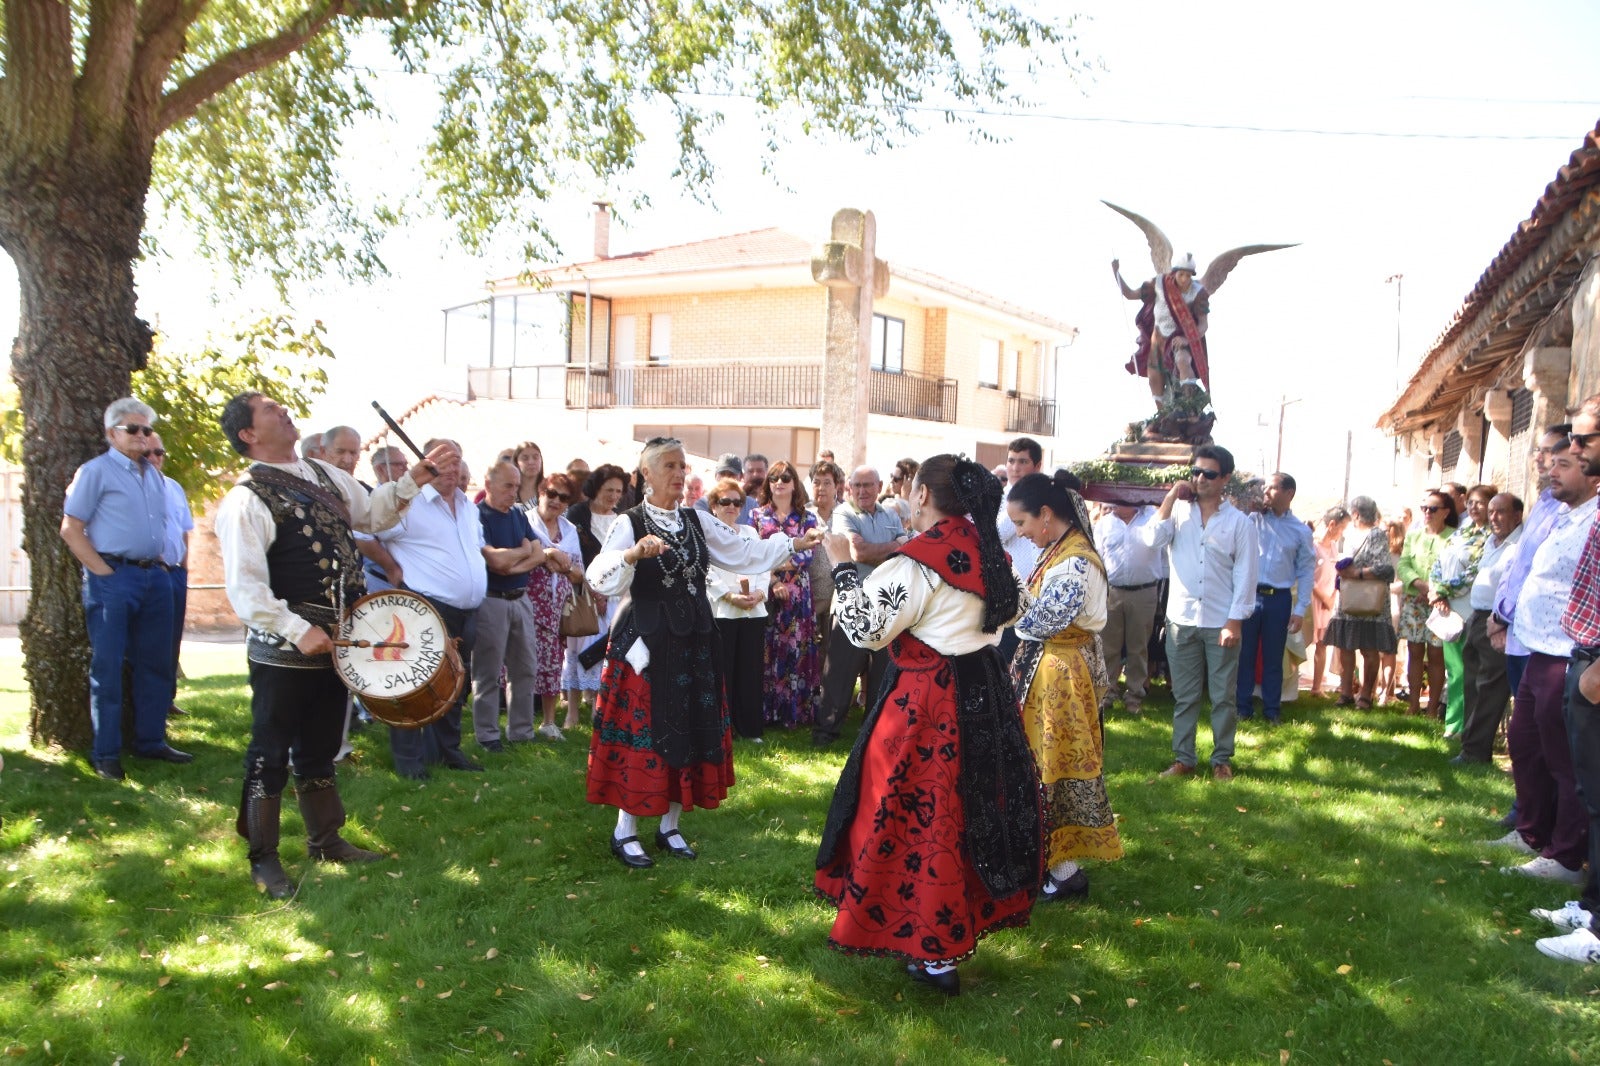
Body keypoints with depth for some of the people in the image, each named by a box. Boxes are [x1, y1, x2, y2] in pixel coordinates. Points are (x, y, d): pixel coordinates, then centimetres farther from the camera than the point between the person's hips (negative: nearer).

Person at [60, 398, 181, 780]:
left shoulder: (154, 475, 15)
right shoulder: (96, 471, -5)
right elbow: (71, 529, -8)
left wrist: (159, 565, 12)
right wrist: (104, 572, -13)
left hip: (154, 577, 7)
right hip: (112, 577, -7)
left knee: (156, 662, 10)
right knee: (107, 666, -2)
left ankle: (151, 740, 21)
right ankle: (105, 753, 4)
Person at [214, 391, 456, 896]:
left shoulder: (324, 475, 9)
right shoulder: (247, 500, -17)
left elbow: (373, 512, 18)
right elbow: (245, 588, -23)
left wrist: (417, 477, 5)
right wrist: (299, 632, -29)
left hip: (334, 640, 8)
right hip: (284, 651, -8)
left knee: (320, 748, 21)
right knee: (271, 754, 5)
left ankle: (325, 840, 35)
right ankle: (263, 858, 20)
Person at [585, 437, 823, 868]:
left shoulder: (697, 521, 7)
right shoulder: (630, 524, -9)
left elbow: (744, 553, 6)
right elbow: (600, 578, -21)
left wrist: (794, 544, -1)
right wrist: (634, 555, -38)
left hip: (694, 642, 5)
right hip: (648, 642, -5)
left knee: (692, 731, 10)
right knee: (644, 733, 1)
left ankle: (670, 826, 25)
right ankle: (625, 831, 16)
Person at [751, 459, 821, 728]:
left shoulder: (807, 518, 9)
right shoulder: (757, 515, 9)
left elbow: (807, 556, -3)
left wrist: (773, 563, -12)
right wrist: (772, 581, -12)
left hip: (797, 594, 0)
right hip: (765, 591, 0)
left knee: (796, 648, 0)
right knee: (765, 648, -1)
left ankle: (795, 710, 7)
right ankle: (765, 711, 5)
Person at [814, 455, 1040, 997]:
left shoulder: (917, 561, -19)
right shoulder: (988, 550, 5)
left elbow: (865, 629, -17)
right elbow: (1010, 609, 20)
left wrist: (842, 565, -7)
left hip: (925, 702, -8)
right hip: (985, 693, 8)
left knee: (920, 817, 2)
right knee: (975, 807, 19)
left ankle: (935, 954, 9)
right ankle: (970, 916, 34)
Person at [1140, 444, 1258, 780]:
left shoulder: (1239, 522, -1)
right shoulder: (1177, 511, 4)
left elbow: (1245, 575, -3)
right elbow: (1151, 539, -14)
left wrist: (1235, 621, -9)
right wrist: (1171, 497, -11)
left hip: (1221, 623, -1)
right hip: (1181, 619, 1)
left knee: (1223, 696, 6)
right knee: (1184, 696, 9)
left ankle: (1222, 759, 19)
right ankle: (1183, 759, 18)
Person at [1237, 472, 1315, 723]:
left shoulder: (1301, 531, 3)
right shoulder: (1253, 520, 3)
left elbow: (1306, 571, 3)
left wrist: (1300, 609, -4)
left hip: (1279, 599, 0)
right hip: (1249, 595, 0)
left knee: (1273, 657, 8)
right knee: (1245, 654, 5)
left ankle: (1272, 709, 19)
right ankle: (1243, 707, 14)